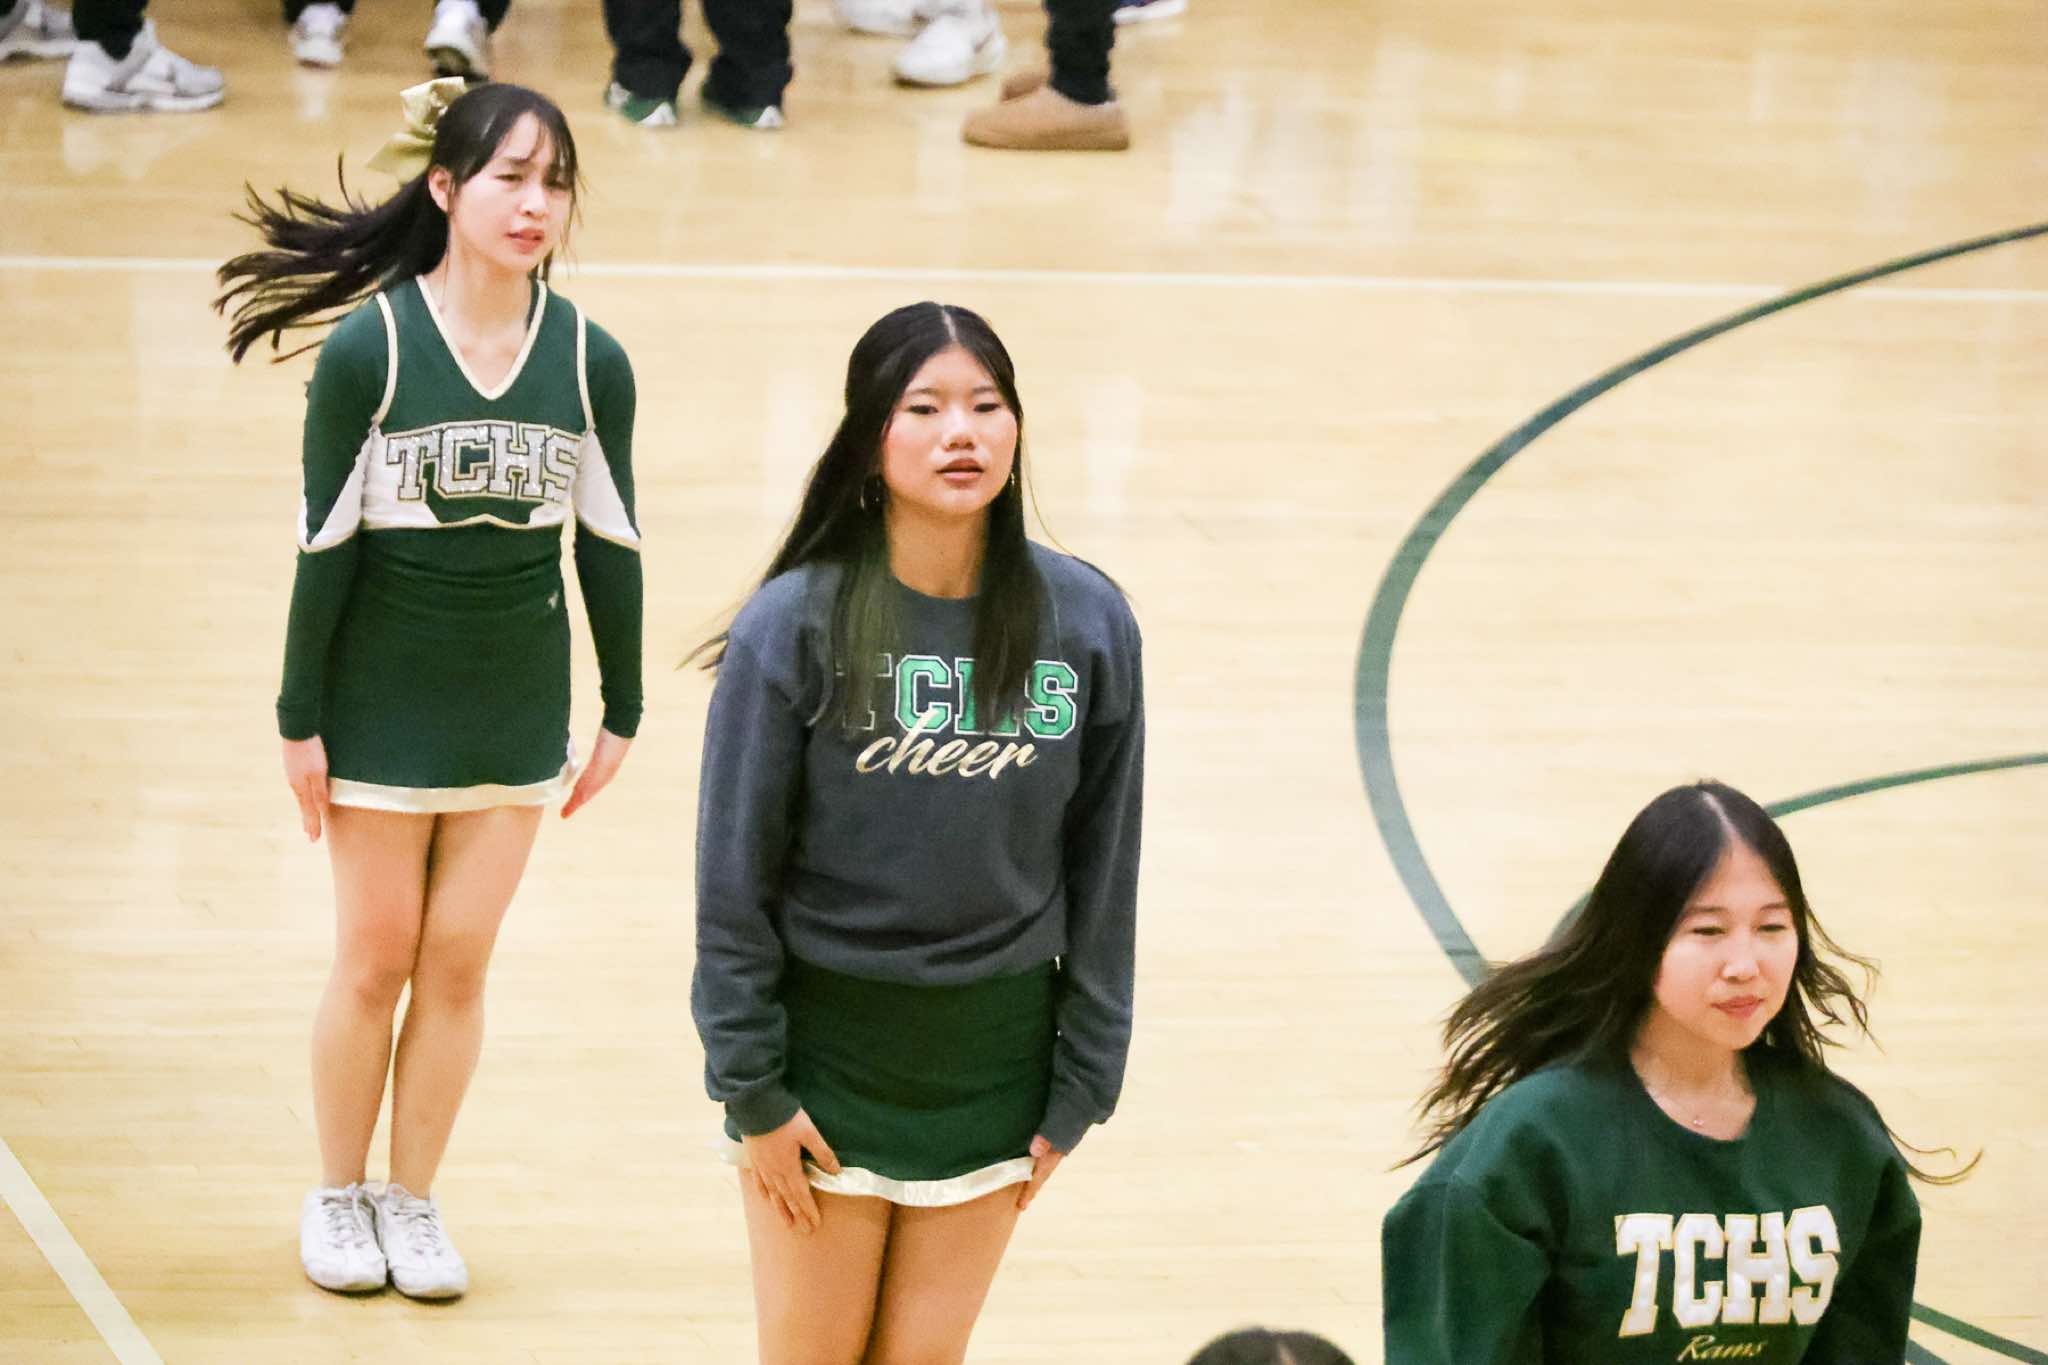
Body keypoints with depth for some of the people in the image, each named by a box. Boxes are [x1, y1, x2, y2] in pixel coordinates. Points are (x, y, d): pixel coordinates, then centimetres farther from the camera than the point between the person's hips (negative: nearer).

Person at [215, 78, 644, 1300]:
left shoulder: (590, 361, -6)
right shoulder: (369, 350, -13)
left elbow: (610, 543, 3)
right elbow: (327, 542, -9)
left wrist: (622, 713, 6)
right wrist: (301, 720, -6)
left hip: (517, 713, 2)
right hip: (385, 706, -2)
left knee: (459, 965, 7)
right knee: (376, 960, 6)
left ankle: (415, 1201, 22)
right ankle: (338, 1197, 23)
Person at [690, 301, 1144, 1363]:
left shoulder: (1084, 621, -4)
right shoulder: (794, 624, -11)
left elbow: (1101, 871, 2)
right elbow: (735, 875, -7)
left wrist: (1079, 1088, 2)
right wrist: (751, 1089, -8)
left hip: (992, 1059, 2)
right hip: (826, 1047, -2)